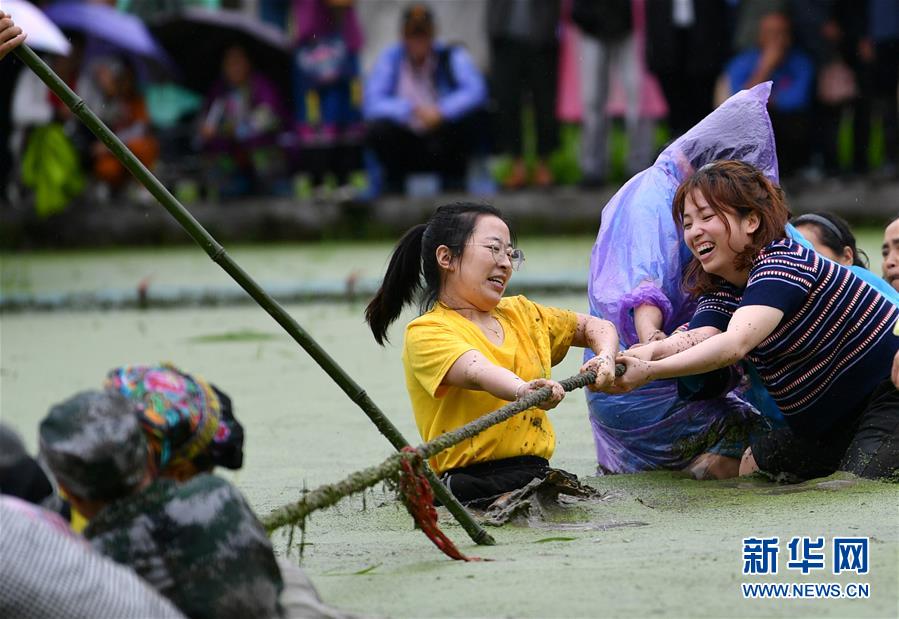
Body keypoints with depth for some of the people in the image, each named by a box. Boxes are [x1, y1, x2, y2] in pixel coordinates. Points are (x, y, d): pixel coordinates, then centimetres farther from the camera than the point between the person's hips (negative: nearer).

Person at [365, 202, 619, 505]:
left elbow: (595, 326, 34)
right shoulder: (426, 332, -1)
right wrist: (524, 390, -42)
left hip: (537, 472, 6)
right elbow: (476, 372, -22)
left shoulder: (520, 313, 22)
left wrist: (605, 359, 11)